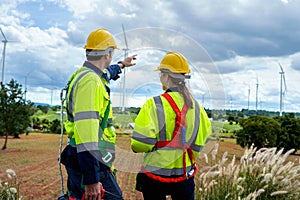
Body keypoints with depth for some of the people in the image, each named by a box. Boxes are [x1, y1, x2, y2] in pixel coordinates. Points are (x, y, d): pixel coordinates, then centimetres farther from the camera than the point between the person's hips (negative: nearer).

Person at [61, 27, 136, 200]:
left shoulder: (84, 75, 15)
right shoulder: (90, 81, -18)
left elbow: (107, 73, 42)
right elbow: (86, 128, -27)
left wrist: (122, 65, 61)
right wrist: (91, 179, -30)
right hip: (90, 162, -11)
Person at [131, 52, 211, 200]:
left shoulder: (155, 105, -15)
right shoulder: (196, 107, 2)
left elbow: (140, 143, -18)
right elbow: (200, 142, 7)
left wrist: (136, 147, 4)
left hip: (156, 172, -4)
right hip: (185, 174, 4)